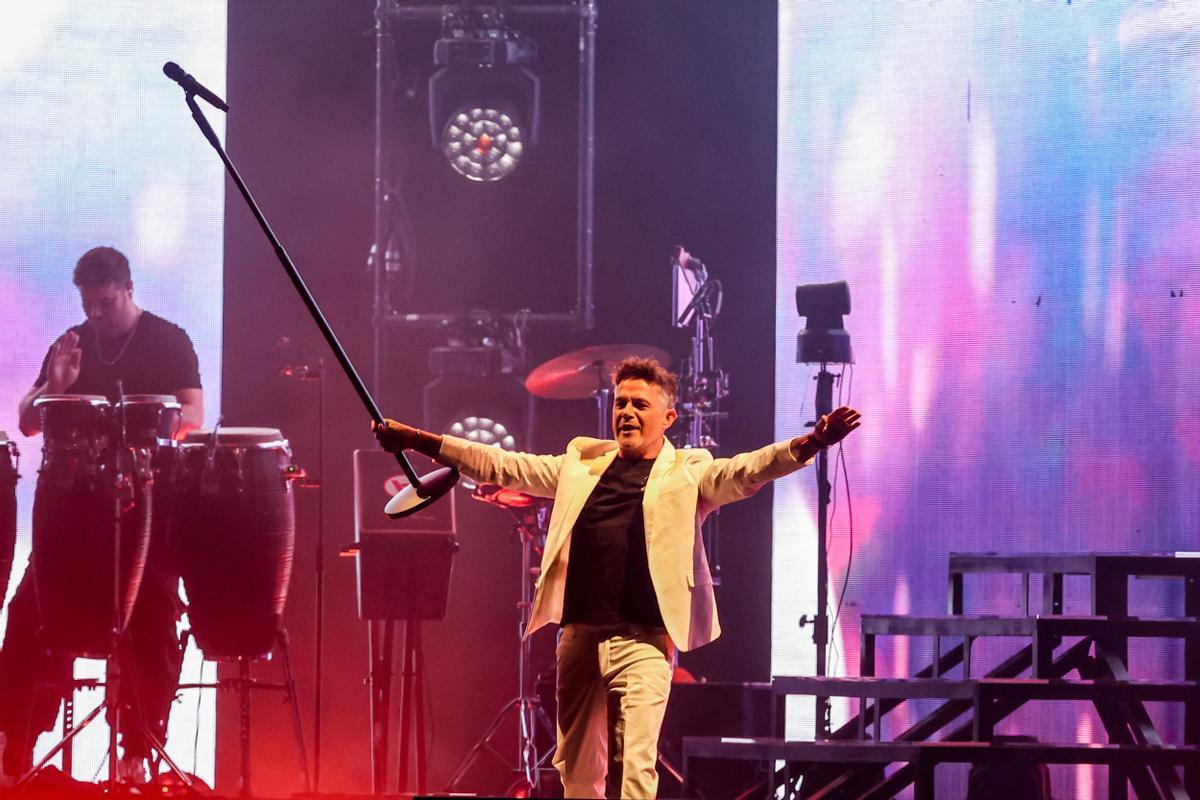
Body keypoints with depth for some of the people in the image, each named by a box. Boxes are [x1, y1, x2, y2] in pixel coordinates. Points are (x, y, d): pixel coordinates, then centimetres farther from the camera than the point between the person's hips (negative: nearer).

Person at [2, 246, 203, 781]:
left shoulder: (168, 342, 1)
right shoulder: (71, 344, 12)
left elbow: (190, 415, -10)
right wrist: (54, 386, -11)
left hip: (151, 502, -3)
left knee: (151, 624, -9)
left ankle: (140, 753, -3)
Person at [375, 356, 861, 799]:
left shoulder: (688, 473, 2)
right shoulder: (582, 463, 14)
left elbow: (745, 471, -13)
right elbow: (501, 467, 15)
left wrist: (809, 445, -32)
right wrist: (421, 442, 9)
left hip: (643, 642, -5)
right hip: (579, 636, 5)